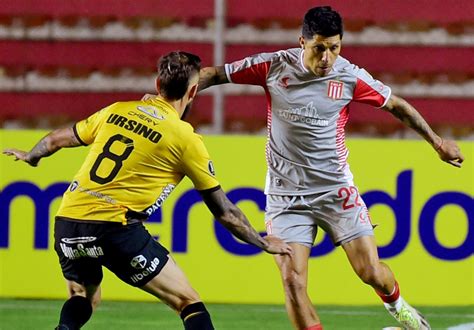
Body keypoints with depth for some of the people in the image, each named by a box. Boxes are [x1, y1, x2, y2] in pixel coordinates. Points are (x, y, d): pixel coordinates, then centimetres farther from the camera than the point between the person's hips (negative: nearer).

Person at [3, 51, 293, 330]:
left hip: (66, 224, 5)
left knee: (84, 298, 30)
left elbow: (57, 139, 28)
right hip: (114, 227, -5)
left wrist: (29, 156, 50)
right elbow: (224, 211, 7)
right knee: (189, 302, 4)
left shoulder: (116, 111, 13)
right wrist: (264, 243, 22)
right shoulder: (186, 139, 0)